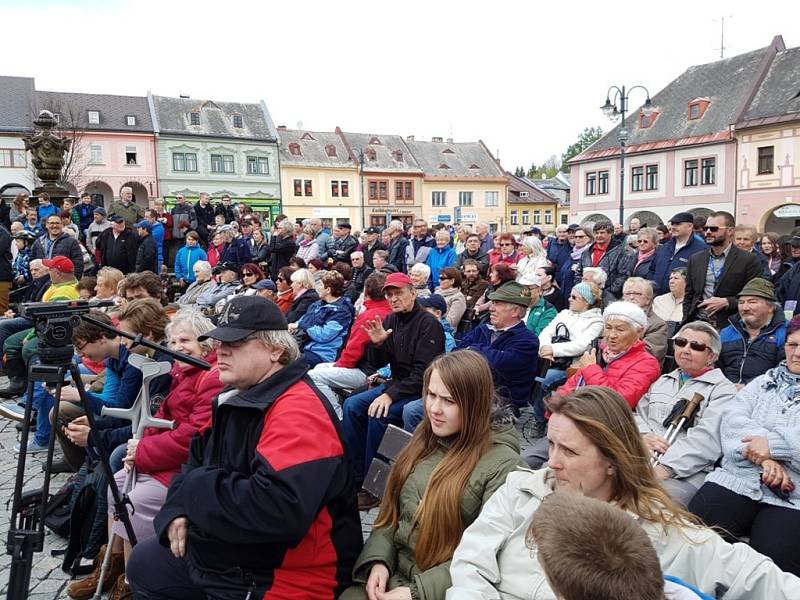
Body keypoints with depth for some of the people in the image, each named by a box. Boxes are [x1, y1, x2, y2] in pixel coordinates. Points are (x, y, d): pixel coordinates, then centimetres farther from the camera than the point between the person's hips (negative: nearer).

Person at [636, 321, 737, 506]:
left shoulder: (723, 390, 6)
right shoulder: (663, 381, 27)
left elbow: (708, 437, -9)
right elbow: (637, 414, 21)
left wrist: (665, 468, -20)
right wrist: (643, 436, -4)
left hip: (688, 472, -5)